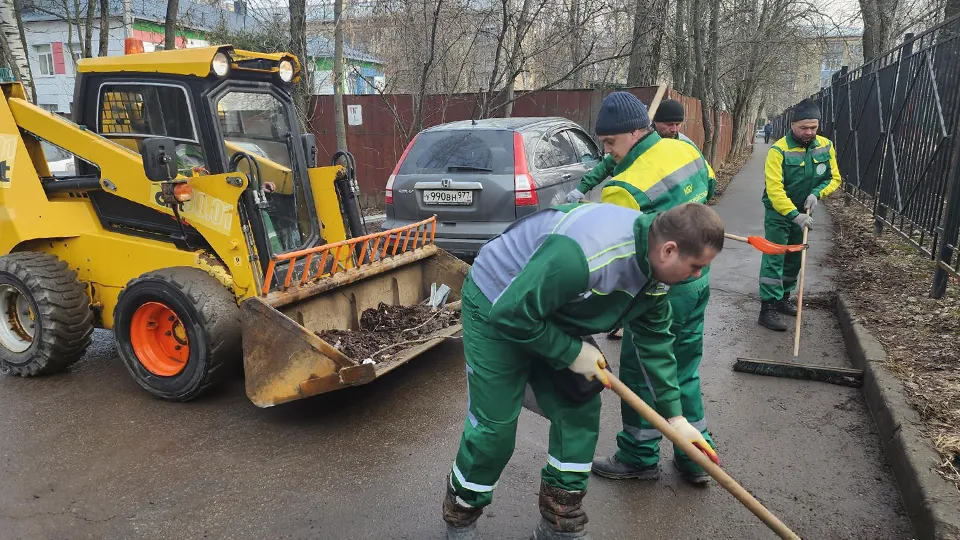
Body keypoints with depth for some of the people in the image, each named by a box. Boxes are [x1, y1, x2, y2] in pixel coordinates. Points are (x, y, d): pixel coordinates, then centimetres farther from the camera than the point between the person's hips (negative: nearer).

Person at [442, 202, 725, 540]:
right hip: (497, 311, -8)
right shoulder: (584, 255, -40)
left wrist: (674, 415, 2)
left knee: (579, 412, 3)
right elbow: (511, 313, -34)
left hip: (554, 318, 8)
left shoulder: (652, 267, -9)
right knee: (493, 427, -6)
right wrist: (572, 353, -22)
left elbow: (655, 340, 2)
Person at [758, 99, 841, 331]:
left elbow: (834, 178, 3)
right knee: (774, 258, -9)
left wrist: (817, 193, -17)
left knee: (795, 258, 16)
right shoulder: (778, 150, -22)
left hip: (803, 212, 6)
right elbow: (774, 189, -27)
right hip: (778, 212, -6)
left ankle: (783, 298, 32)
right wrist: (794, 215, -35)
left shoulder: (826, 146, -4)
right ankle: (767, 308, -8)